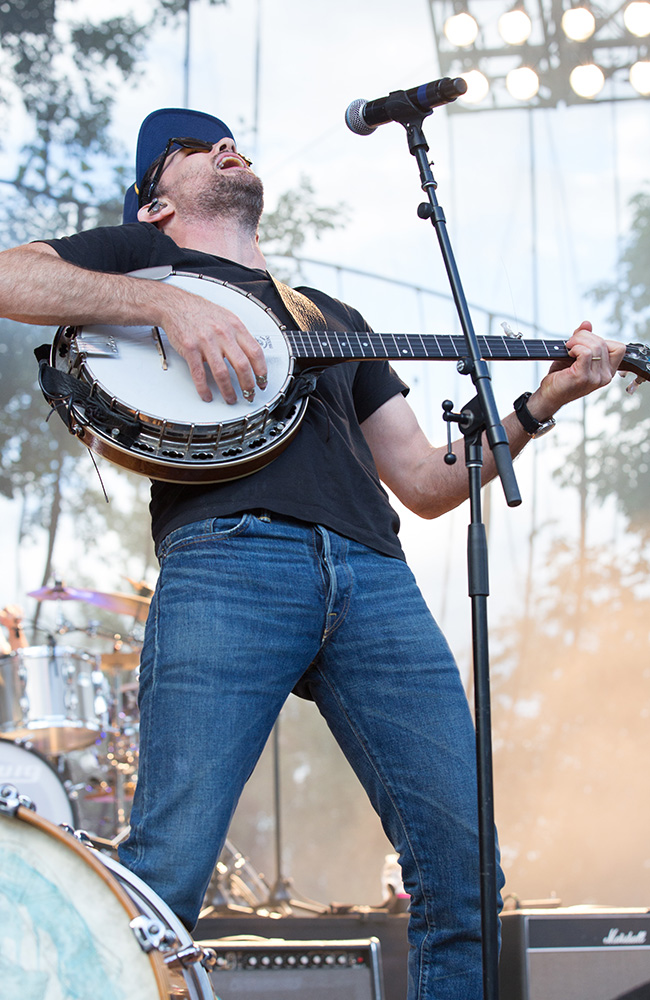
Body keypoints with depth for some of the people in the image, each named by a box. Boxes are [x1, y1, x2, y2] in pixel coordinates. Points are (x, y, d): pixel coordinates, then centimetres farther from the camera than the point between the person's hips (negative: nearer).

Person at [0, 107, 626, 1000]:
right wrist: (167, 304, -5)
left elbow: (429, 484, 32)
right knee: (168, 868, -17)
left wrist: (542, 403, 19)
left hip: (374, 577, 5)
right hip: (226, 557, -5)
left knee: (461, 865, -6)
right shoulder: (144, 254, 24)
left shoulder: (334, 319, 37)